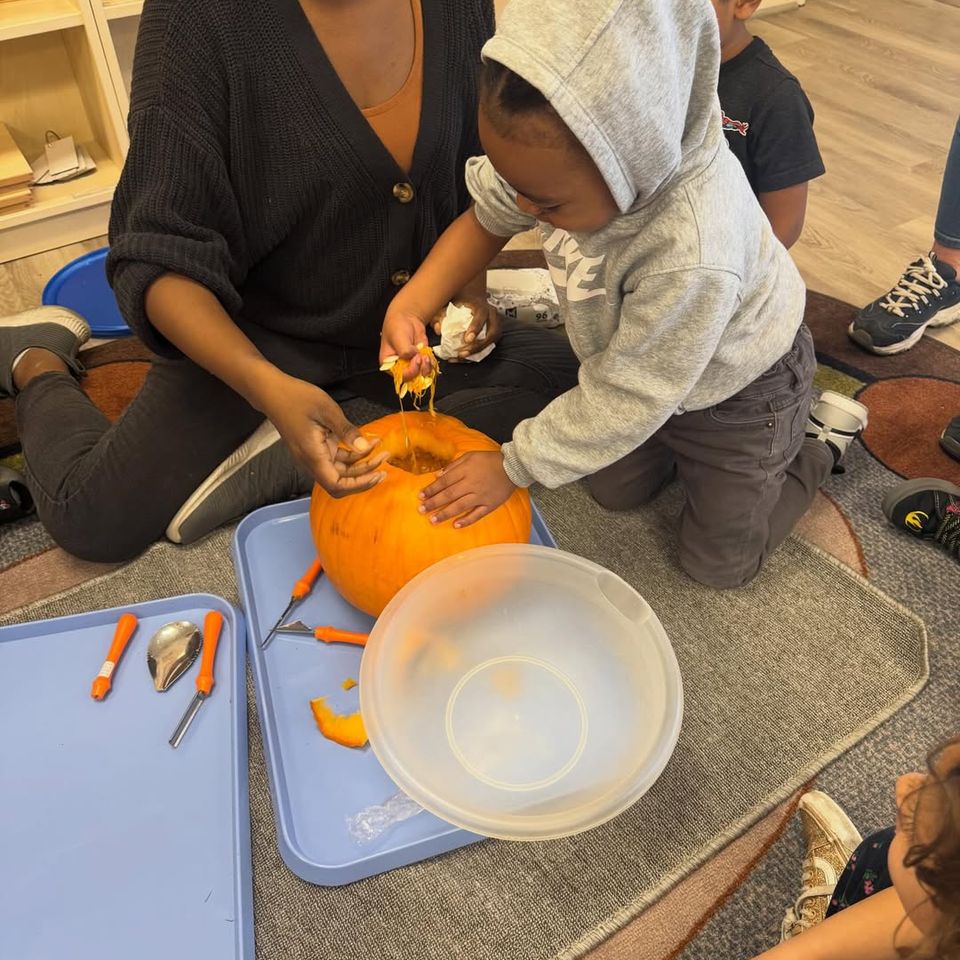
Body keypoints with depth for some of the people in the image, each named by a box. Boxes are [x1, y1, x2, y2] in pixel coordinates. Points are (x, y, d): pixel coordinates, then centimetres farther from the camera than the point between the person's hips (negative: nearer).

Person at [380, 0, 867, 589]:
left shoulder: (692, 258, -47)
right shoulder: (567, 152, -28)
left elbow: (625, 402, -34)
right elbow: (488, 217, -9)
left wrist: (513, 467, -23)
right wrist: (409, 305, -23)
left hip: (734, 394, -6)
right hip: (637, 357, 6)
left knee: (718, 562, 12)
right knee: (616, 491, 22)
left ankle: (821, 441, 27)